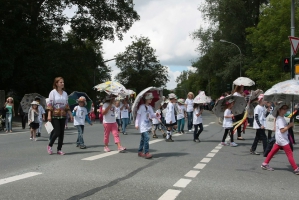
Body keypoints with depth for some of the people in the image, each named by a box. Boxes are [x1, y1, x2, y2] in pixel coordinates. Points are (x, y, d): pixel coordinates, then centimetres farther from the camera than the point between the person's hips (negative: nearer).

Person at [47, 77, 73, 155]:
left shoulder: (65, 93, 11)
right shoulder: (53, 92, -4)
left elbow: (67, 105, 15)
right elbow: (50, 104, -9)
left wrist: (70, 114, 9)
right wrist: (49, 115, -16)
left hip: (63, 116, 5)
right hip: (55, 116, -5)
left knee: (62, 133, 3)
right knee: (57, 132, -11)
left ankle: (59, 149, 12)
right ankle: (49, 146, 12)